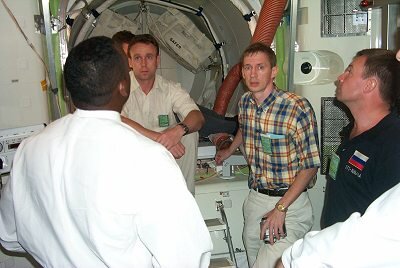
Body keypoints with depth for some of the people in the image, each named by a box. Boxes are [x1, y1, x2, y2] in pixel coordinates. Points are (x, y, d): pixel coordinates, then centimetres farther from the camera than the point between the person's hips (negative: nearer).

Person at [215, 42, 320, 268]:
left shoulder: (297, 108, -18)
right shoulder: (245, 102, 2)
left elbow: (310, 165, -14)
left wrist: (281, 208, -18)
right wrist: (229, 151, 41)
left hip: (289, 201, -6)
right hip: (255, 198, 6)